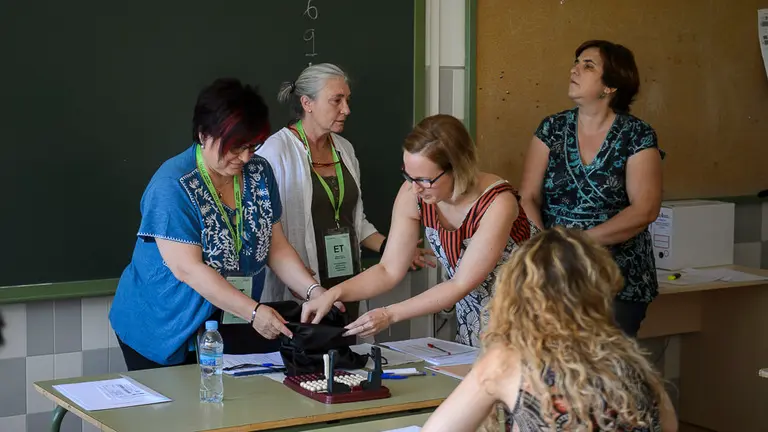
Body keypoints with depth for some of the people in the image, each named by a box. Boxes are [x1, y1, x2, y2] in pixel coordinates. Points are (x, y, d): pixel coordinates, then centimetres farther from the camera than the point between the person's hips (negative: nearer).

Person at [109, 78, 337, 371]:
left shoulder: (259, 174, 1)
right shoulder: (172, 185, -18)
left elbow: (276, 247, 3)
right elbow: (187, 268, -24)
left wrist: (314, 292, -13)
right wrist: (253, 311, -29)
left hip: (228, 332, 5)